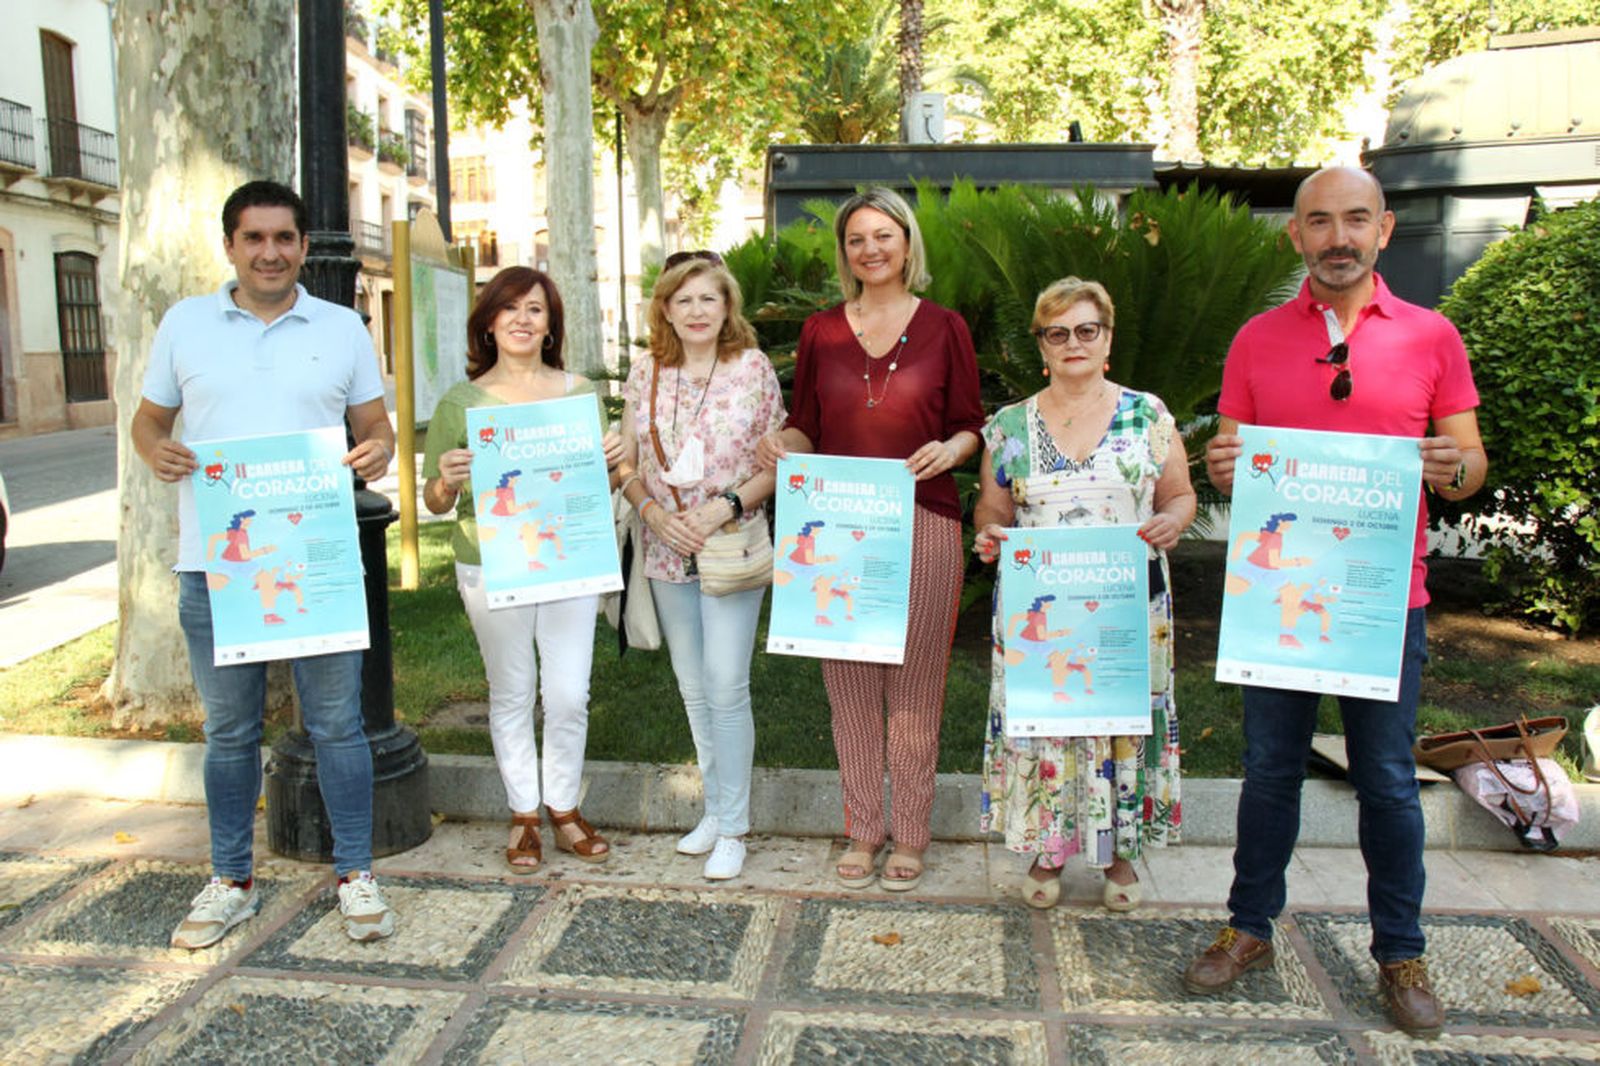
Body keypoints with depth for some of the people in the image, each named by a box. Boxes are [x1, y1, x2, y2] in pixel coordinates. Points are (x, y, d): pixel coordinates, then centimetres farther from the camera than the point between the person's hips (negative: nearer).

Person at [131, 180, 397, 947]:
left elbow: (375, 424, 11)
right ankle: (231, 881, 27)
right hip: (214, 562, 1)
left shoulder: (342, 328, 8)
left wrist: (379, 450, -13)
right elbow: (148, 419, 14)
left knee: (336, 721, 3)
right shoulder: (184, 322, 9)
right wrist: (156, 451, -10)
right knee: (229, 730, 12)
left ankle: (355, 874, 18)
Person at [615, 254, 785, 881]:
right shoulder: (645, 374, 6)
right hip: (667, 550, 4)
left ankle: (732, 827, 6)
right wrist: (653, 512, -8)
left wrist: (728, 505, -15)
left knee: (726, 686, -7)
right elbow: (627, 464, 9)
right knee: (693, 688, 12)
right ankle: (715, 810, 27)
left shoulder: (752, 367, -2)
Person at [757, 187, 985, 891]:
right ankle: (863, 829, 24)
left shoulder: (943, 328, 5)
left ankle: (910, 834, 20)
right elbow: (807, 429, 13)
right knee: (849, 685, 7)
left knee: (914, 687, 4)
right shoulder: (820, 332, 10)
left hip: (922, 523, -2)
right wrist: (781, 446, -9)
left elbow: (971, 427, 6)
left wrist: (948, 451, -16)